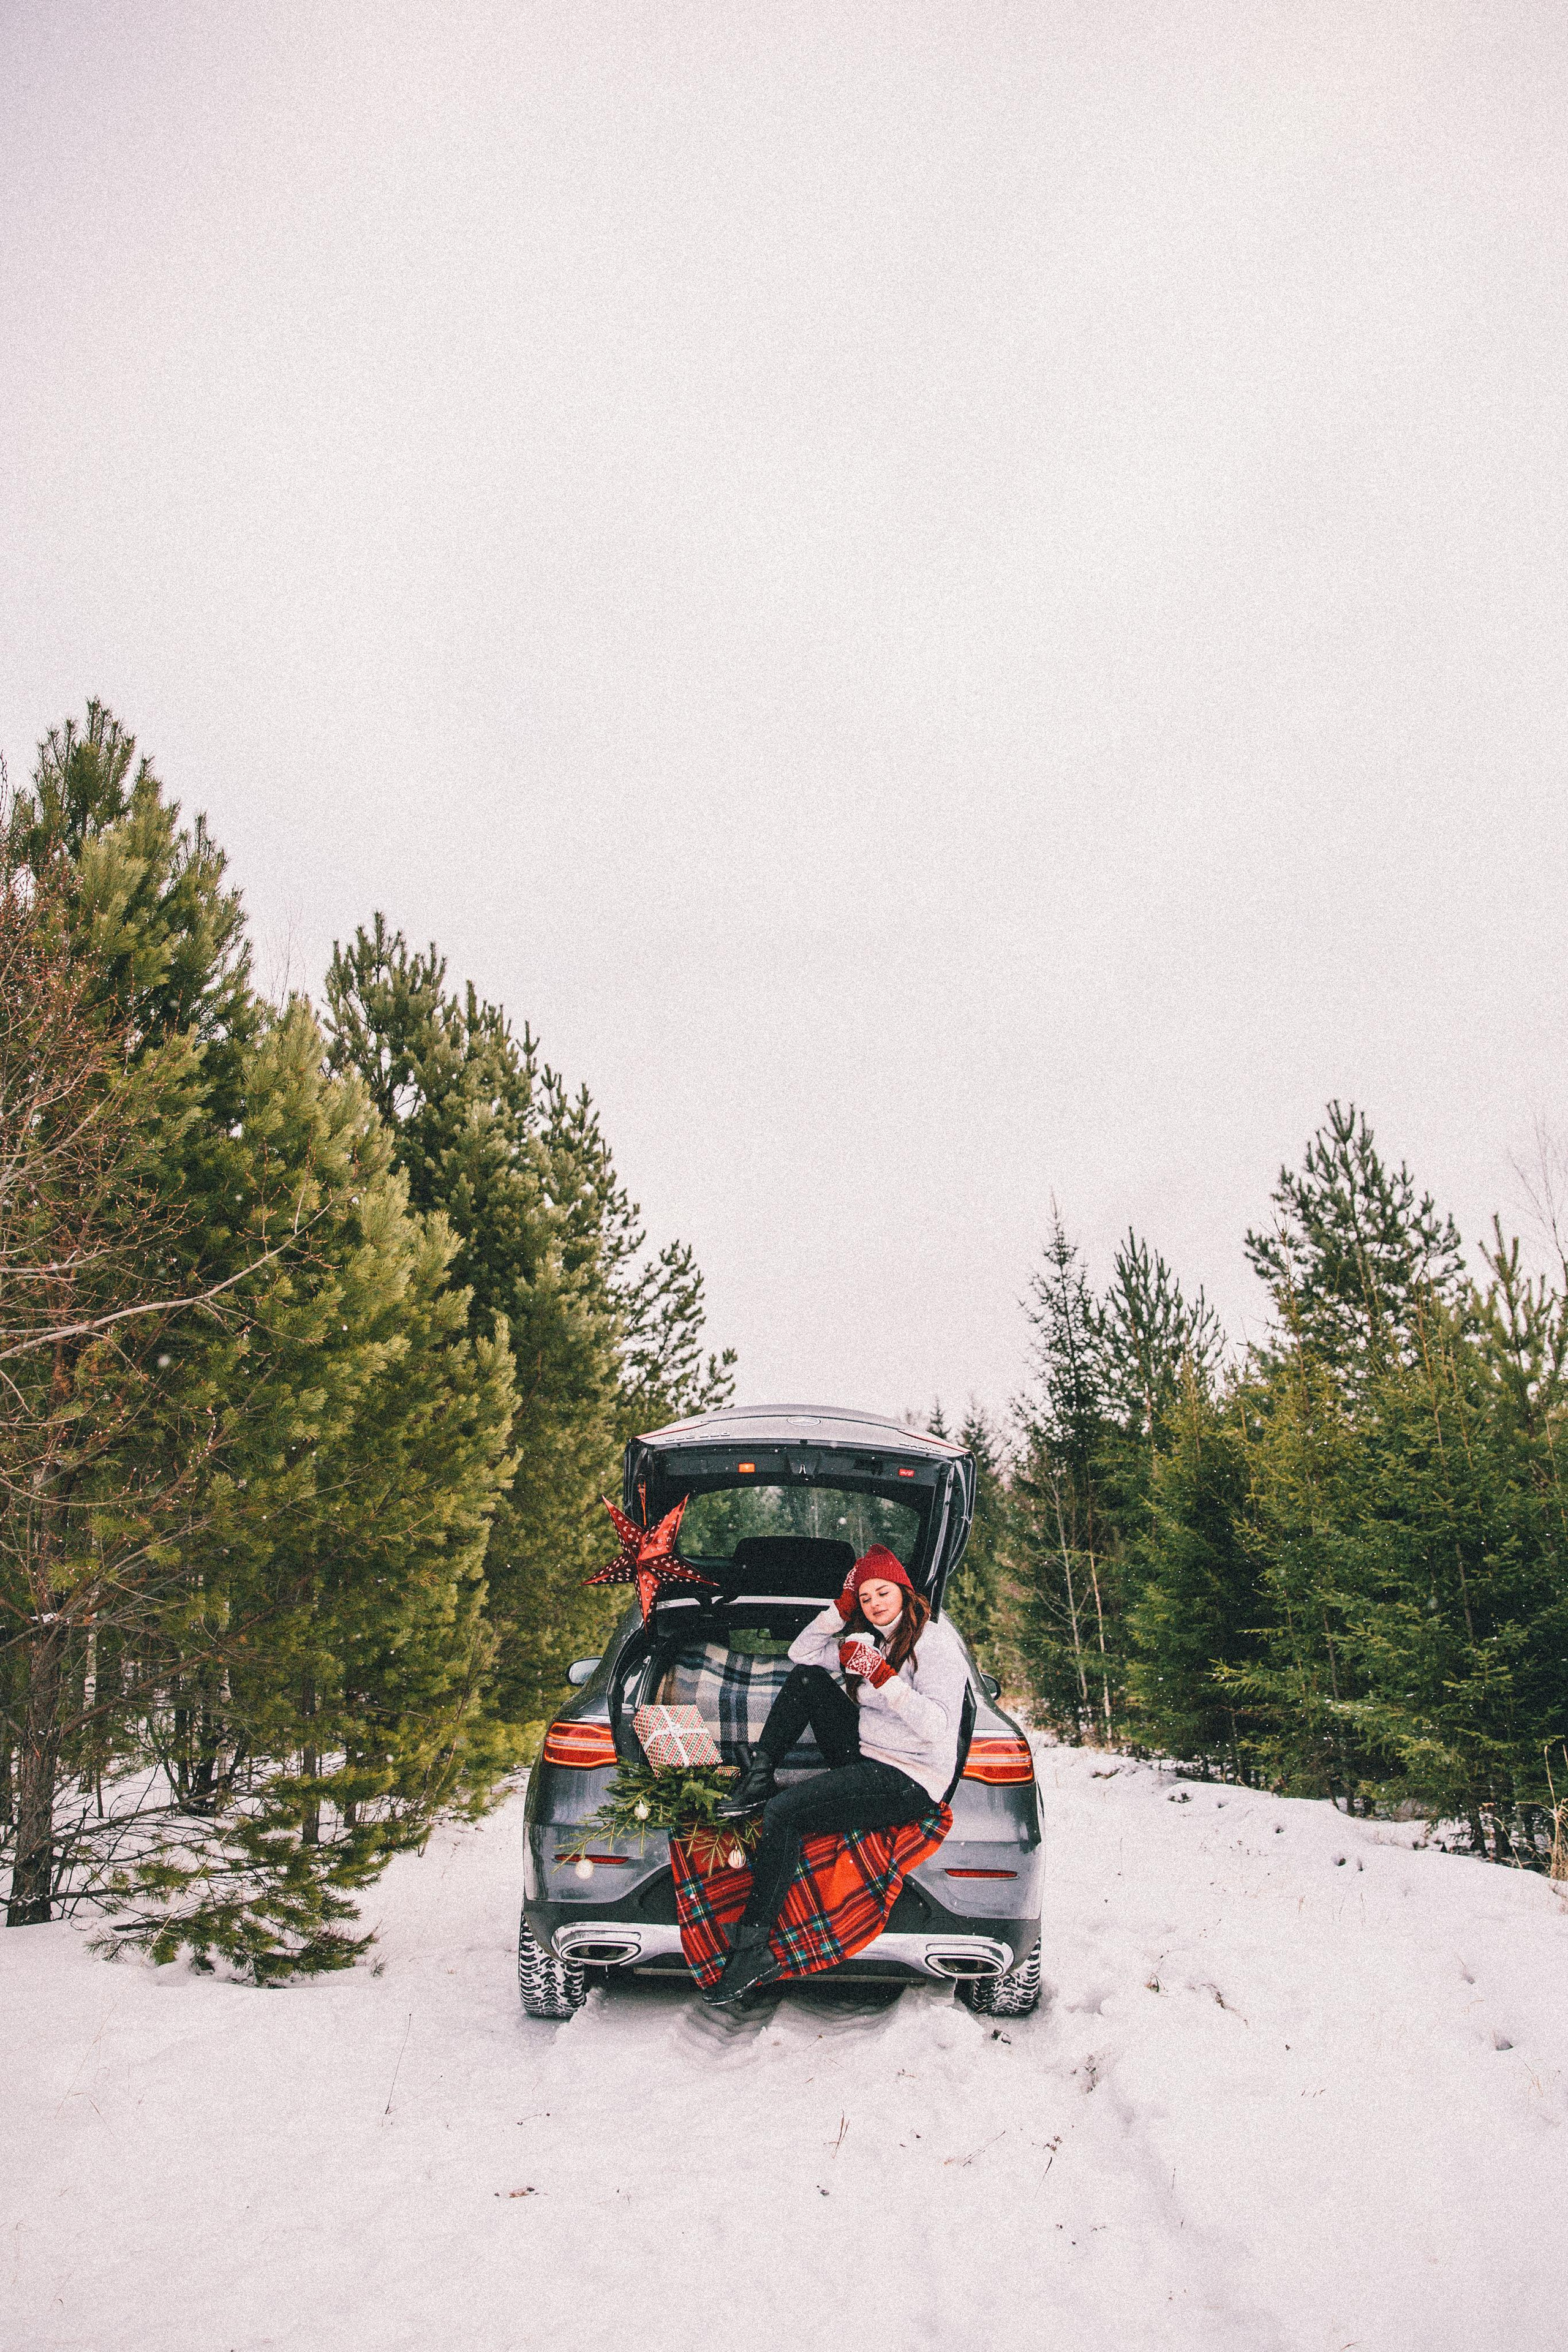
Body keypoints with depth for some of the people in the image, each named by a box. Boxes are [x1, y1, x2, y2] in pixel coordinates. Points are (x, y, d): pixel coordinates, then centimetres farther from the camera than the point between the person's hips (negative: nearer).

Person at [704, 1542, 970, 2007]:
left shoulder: (935, 1642, -10)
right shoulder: (869, 1638, 13)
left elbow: (936, 1726, -21)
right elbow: (801, 1654, 12)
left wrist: (882, 1676, -25)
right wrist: (842, 1609, 1)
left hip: (909, 1782, -8)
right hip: (865, 1756, 8)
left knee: (782, 1813, -24)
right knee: (806, 1679, 0)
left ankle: (753, 1950, -18)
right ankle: (759, 1778, 0)